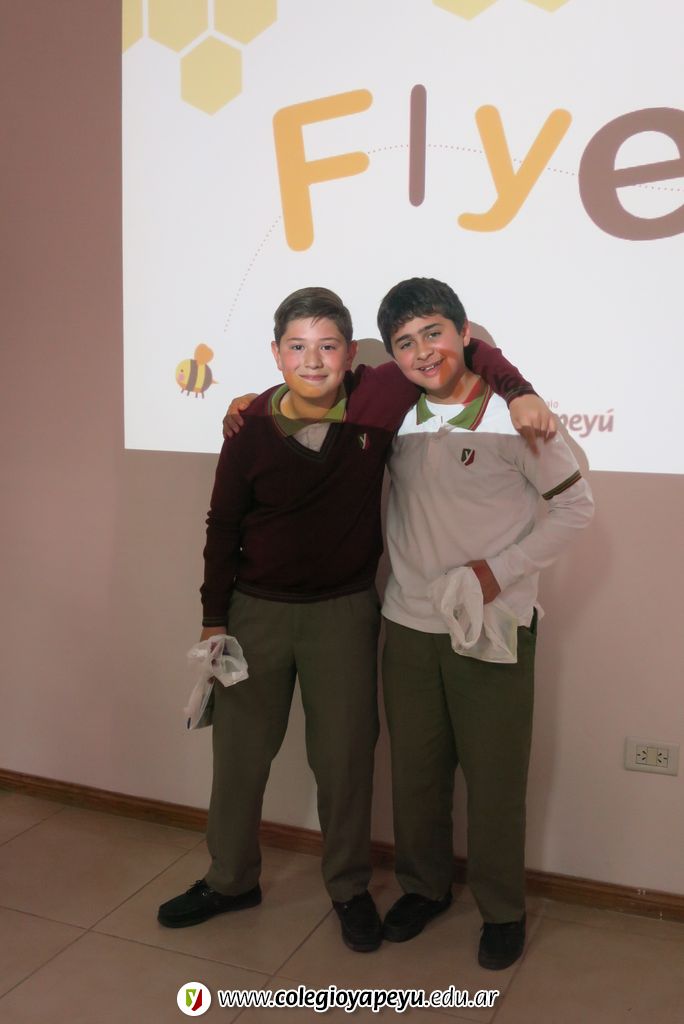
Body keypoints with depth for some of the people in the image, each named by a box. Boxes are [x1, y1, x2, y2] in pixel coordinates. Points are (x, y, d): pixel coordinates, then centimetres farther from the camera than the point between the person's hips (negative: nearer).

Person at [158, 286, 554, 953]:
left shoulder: (379, 398, -12)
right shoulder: (251, 428, -10)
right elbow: (223, 527, 0)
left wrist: (518, 392, -16)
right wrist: (213, 619, 0)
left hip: (345, 610, -1)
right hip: (257, 609, 1)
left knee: (345, 757, 8)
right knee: (239, 749, 13)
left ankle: (350, 890, 32)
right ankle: (230, 880, 36)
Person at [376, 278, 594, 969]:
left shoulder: (512, 416, -10)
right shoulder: (394, 415, 2)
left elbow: (575, 505, -5)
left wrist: (499, 570, -14)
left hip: (493, 630, -4)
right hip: (408, 626, 4)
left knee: (495, 777, 8)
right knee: (414, 770, 16)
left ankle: (503, 911, 32)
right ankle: (424, 886, 40)